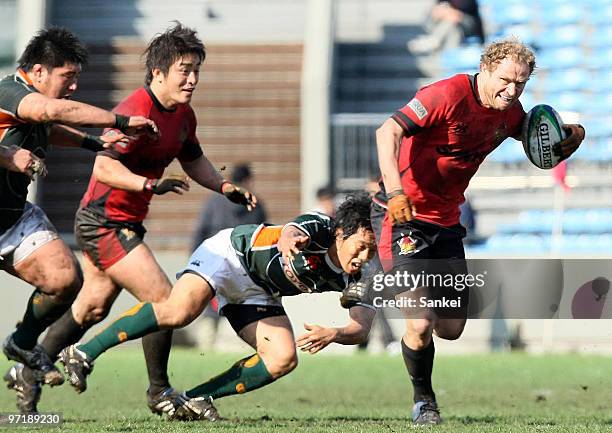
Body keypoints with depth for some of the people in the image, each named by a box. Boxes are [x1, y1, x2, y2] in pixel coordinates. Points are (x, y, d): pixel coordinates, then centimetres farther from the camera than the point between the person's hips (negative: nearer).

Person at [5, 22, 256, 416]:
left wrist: (226, 187, 11)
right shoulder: (138, 111, -23)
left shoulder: (184, 115, 7)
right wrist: (151, 184, -43)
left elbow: (193, 160, 24)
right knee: (164, 300, -11)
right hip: (106, 224, -10)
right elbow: (104, 166, -31)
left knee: (92, 308, 18)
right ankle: (159, 393, 3)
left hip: (123, 223, 10)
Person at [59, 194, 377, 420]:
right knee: (178, 311, -32)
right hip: (230, 255, -7)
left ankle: (195, 400, -7)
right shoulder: (319, 228, -27)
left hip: (258, 296, 7)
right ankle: (83, 354, -26)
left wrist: (335, 334, -42)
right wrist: (287, 241, -75)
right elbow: (292, 231, -49)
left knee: (283, 359, -14)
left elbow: (362, 328, -19)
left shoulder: (356, 278, -11)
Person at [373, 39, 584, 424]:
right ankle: (423, 400, 11)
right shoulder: (448, 95, -21)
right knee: (420, 324, -16)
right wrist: (394, 192, -39)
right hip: (403, 215, -7)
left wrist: (571, 133, -5)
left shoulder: (510, 112, 1)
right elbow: (389, 131, -27)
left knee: (451, 328, 9)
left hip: (446, 220, 7)